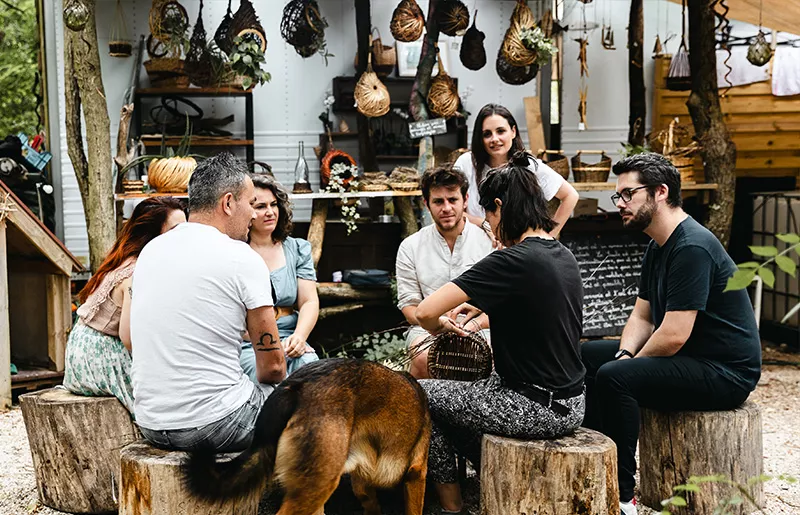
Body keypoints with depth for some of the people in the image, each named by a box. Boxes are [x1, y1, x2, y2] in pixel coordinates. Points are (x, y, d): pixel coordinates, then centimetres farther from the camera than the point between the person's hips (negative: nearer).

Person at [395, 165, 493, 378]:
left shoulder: (489, 242, 3)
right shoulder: (410, 247, 7)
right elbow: (409, 304, 6)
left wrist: (473, 325, -17)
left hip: (479, 328, -1)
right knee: (424, 359, -33)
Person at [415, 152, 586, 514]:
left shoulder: (512, 261, -21)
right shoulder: (563, 256, 5)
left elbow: (425, 311, -22)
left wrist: (439, 326, 0)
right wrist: (483, 306, 19)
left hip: (537, 409, -9)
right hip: (569, 404, 9)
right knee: (455, 395, 26)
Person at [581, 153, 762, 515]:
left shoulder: (693, 248, -22)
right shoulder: (657, 248, 11)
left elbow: (673, 336, -27)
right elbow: (642, 316, 14)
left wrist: (631, 363, -10)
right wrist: (624, 354, -5)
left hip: (726, 373, -11)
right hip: (689, 360, 11)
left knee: (613, 377, -28)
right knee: (587, 356, 10)